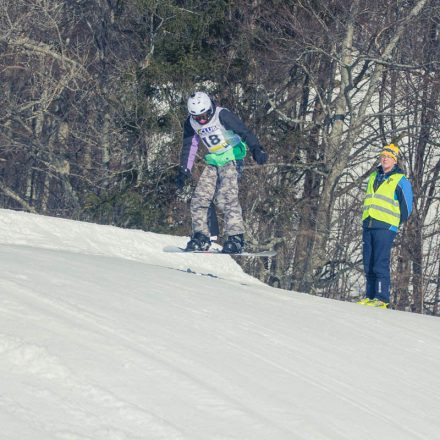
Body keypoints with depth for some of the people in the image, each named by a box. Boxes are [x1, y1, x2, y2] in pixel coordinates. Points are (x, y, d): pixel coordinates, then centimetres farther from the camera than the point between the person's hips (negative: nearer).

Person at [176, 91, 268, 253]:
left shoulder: (222, 115, -17)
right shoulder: (191, 123, 2)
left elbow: (244, 132, -19)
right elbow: (189, 147, 12)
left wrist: (256, 149, -30)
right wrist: (184, 170, 8)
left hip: (231, 159, -7)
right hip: (213, 162, 7)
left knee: (226, 197, -21)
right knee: (200, 197, -3)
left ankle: (235, 237, -21)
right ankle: (201, 237, 5)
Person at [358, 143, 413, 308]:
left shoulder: (400, 181, -2)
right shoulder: (373, 177, 17)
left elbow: (407, 206, 1)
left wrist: (396, 223, 5)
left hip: (385, 227, -7)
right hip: (368, 226, 7)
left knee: (380, 264, -12)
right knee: (368, 264, 6)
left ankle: (382, 298, -13)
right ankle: (370, 296, 11)